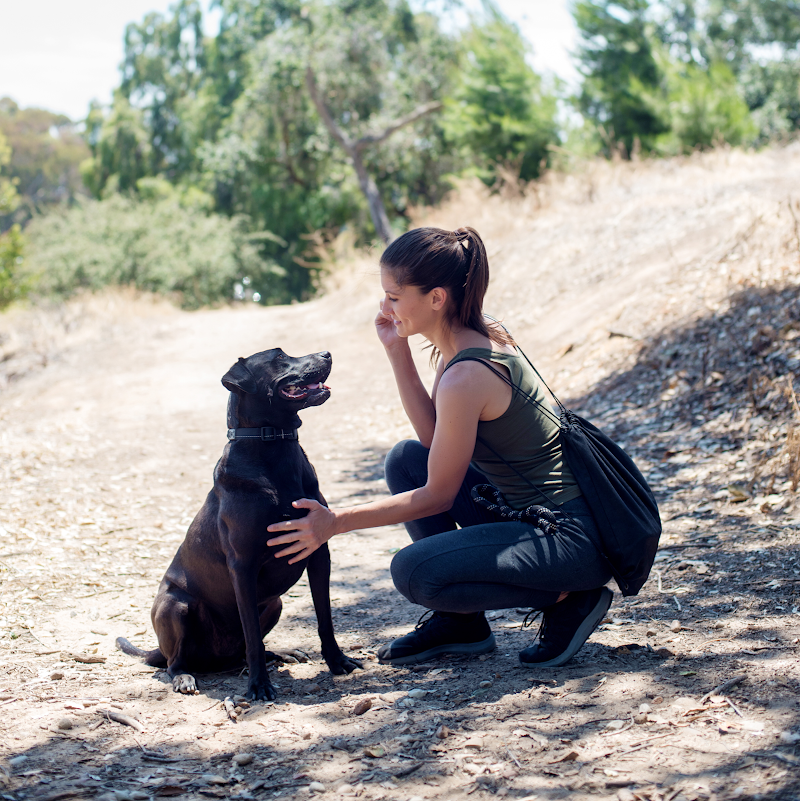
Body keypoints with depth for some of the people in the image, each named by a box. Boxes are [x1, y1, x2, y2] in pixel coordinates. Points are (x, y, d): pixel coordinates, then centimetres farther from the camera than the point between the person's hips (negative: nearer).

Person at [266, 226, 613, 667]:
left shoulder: (467, 376, -24)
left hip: (572, 536, -10)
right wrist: (397, 352, 0)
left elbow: (439, 496, -15)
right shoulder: (476, 338, 3)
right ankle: (459, 622, 17)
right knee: (406, 459, 12)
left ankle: (569, 598, -3)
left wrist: (336, 522, -11)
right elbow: (434, 436, 8)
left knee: (413, 571, -20)